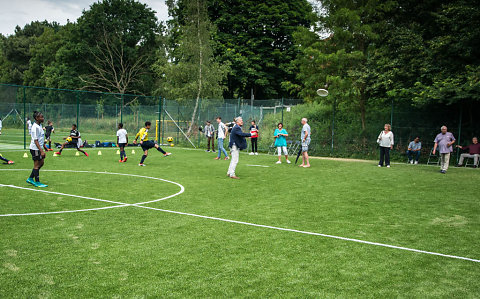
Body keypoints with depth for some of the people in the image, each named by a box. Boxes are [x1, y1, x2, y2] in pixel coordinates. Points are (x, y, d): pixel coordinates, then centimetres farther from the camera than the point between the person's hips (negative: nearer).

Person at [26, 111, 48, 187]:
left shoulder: (39, 125, 9)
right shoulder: (35, 127, -21)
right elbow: (35, 141, -24)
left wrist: (44, 145, 27)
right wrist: (41, 151, -27)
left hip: (39, 148, 10)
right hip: (35, 149, -10)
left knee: (41, 162, 16)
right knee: (37, 165, -1)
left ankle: (30, 179, 26)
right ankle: (37, 182, 9)